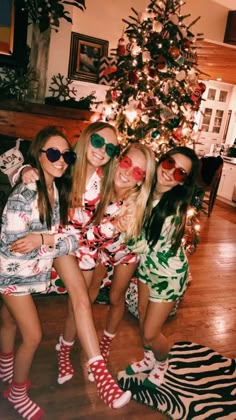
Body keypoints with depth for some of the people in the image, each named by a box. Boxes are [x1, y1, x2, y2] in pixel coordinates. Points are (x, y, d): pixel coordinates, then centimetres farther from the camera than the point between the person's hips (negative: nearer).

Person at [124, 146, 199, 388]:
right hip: (146, 264, 6)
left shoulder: (176, 207, -30)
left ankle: (162, 363, 42)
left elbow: (145, 247, -26)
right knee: (143, 319, 22)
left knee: (151, 332, 7)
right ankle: (149, 359, 52)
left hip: (169, 272, -6)